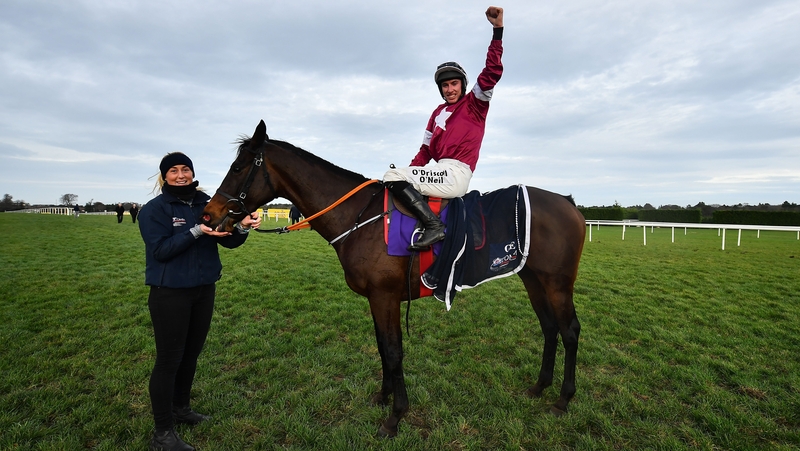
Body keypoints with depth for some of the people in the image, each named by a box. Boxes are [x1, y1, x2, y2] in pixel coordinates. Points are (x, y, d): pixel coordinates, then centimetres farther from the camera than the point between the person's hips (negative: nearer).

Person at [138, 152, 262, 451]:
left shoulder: (206, 204, 3)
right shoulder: (154, 209, -9)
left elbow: (228, 241, -1)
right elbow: (161, 250, -18)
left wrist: (242, 227, -22)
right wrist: (196, 231, -29)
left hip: (204, 289, 5)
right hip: (170, 293, -5)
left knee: (191, 353, 18)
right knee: (169, 359, 2)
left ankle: (180, 407, 39)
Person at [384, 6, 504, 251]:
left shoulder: (475, 103, 3)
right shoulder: (438, 112, 24)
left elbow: (492, 72, -14)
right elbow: (426, 149, 22)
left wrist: (498, 30, -20)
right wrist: (410, 173, 10)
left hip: (455, 174, -9)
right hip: (443, 172, 9)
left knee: (392, 176, -20)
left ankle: (434, 225, -28)